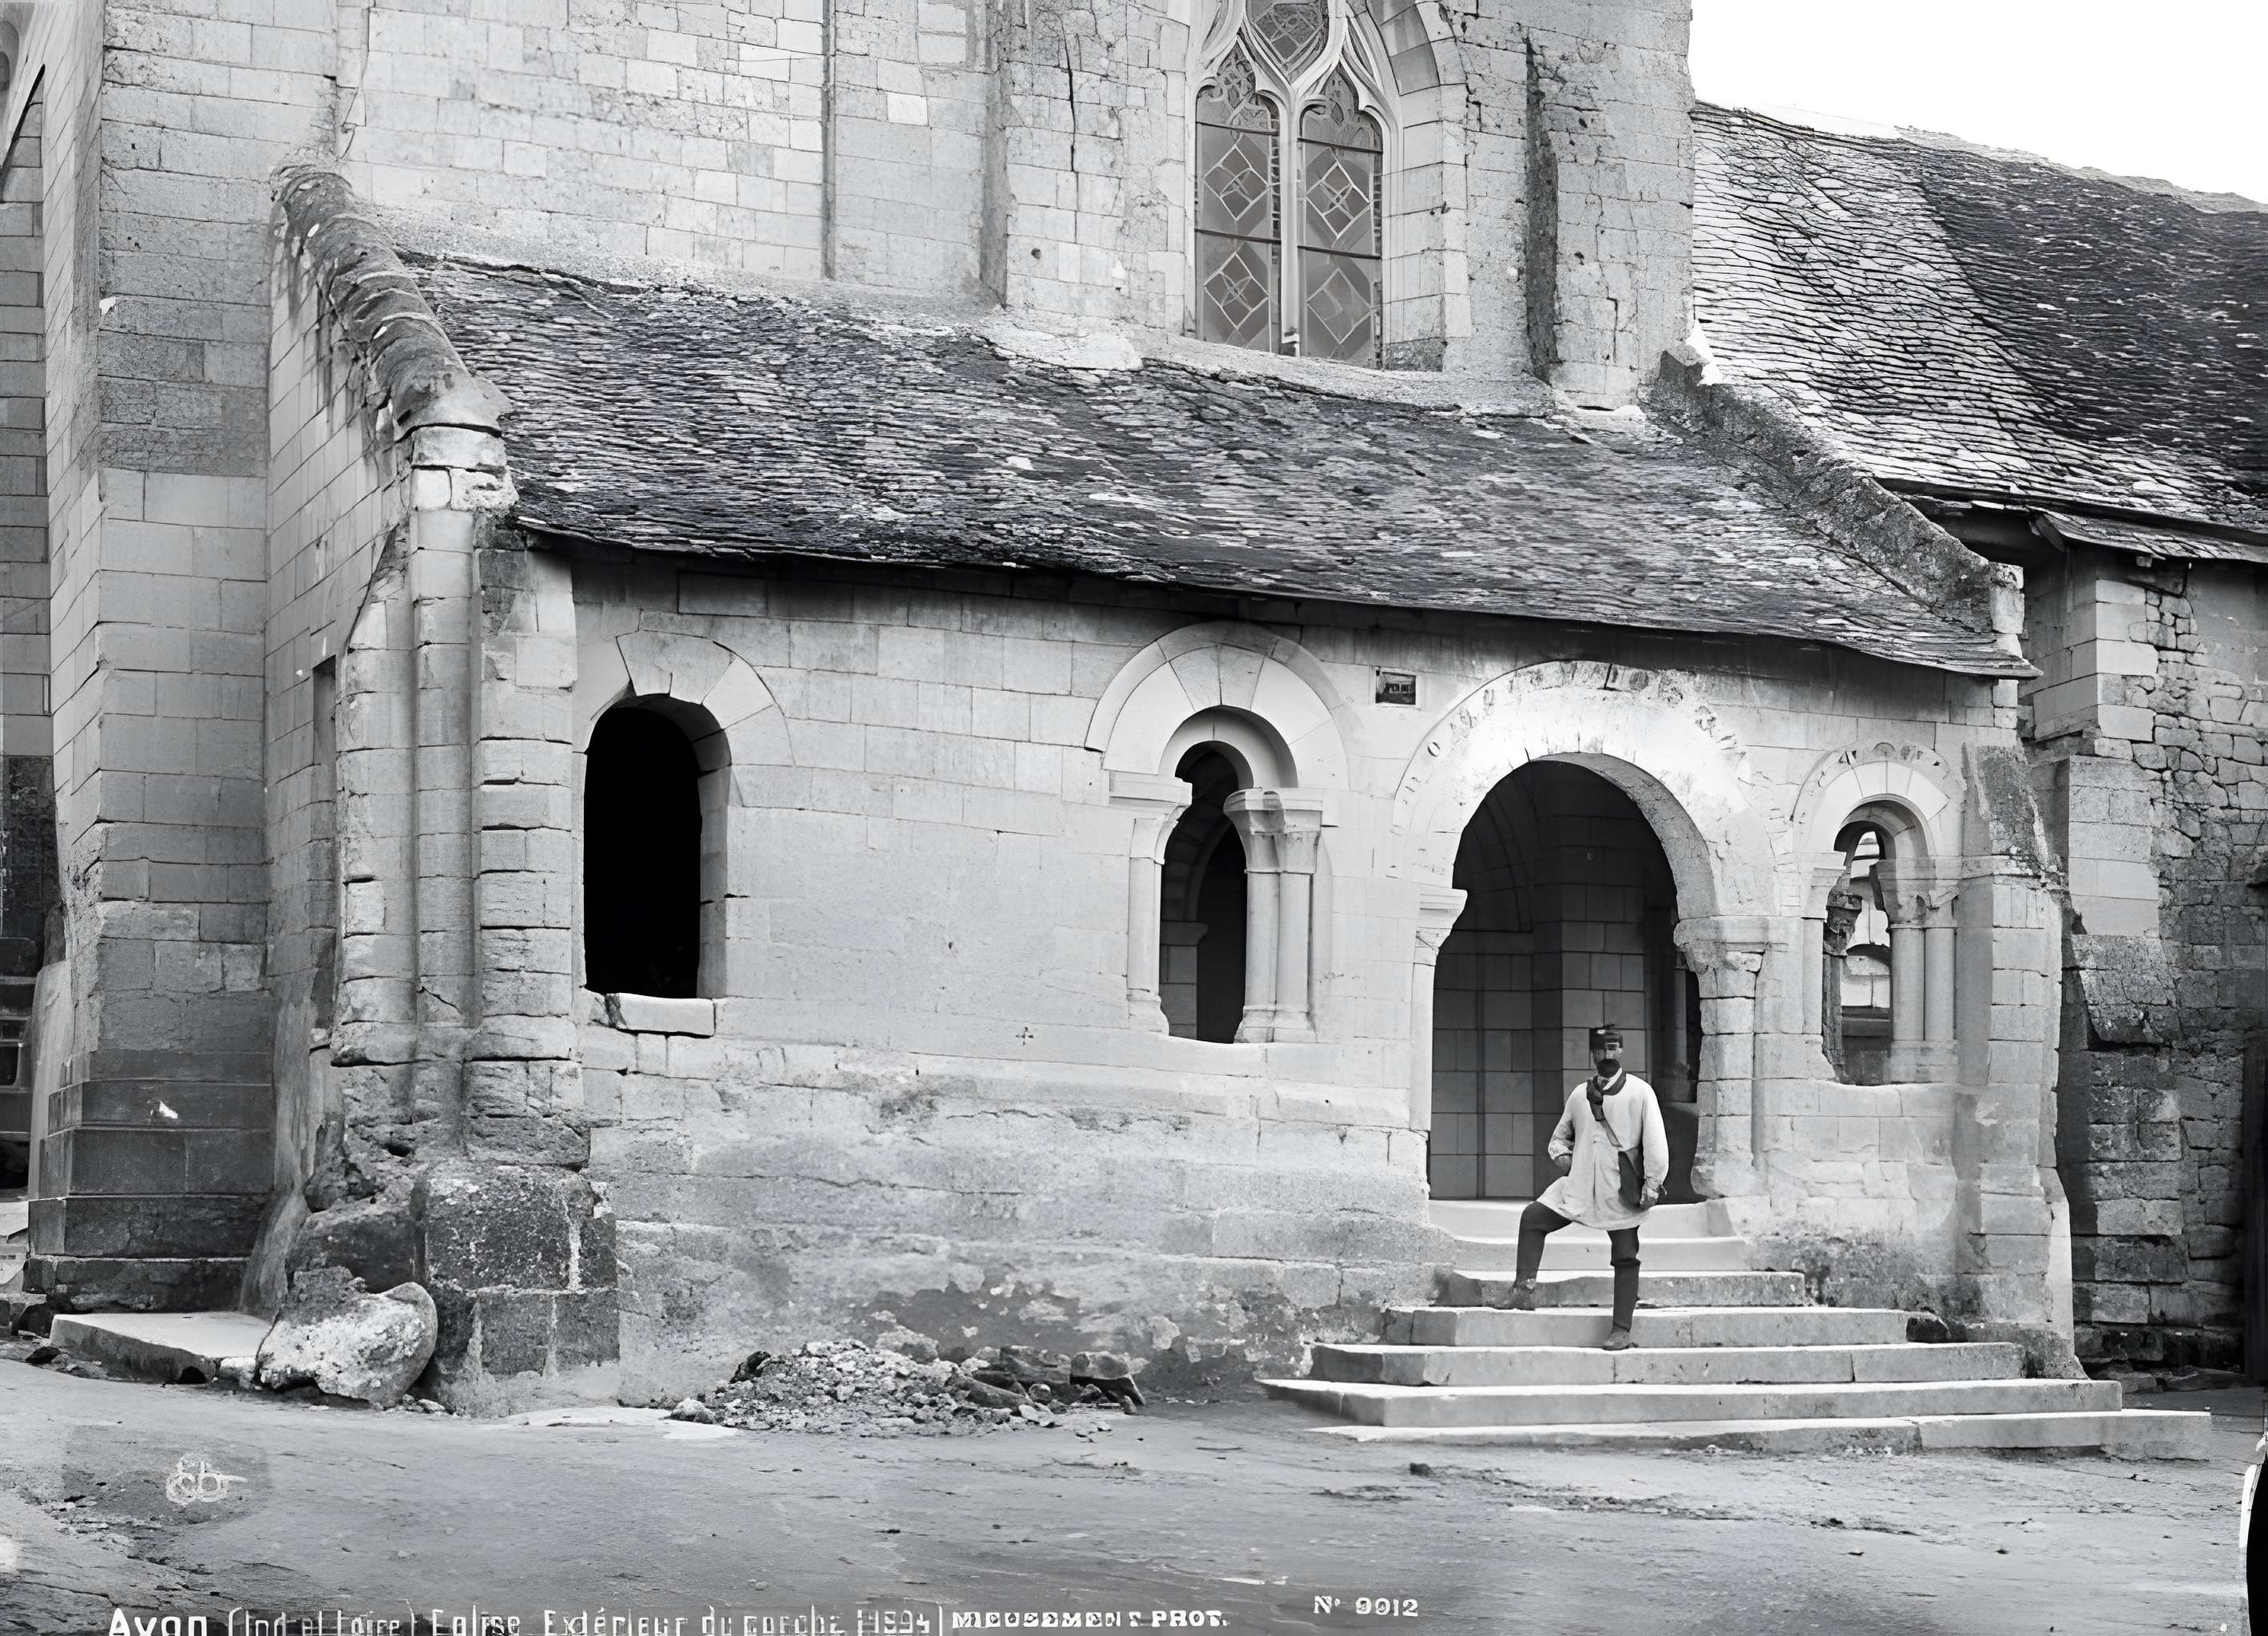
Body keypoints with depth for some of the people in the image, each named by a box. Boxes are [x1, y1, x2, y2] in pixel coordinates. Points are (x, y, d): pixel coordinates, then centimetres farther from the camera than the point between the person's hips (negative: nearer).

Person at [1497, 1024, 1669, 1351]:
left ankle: (1622, 1329, 6)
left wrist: (1652, 1185, -10)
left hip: (1620, 1190, -4)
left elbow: (1655, 1141, -5)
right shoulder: (1579, 1094, 12)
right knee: (1532, 1217, -11)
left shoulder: (1640, 1092, -2)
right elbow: (1560, 1136, 24)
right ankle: (1524, 1289, -11)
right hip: (1579, 1184, 4)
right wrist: (1561, 1155, 3)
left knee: (1626, 1257, 0)